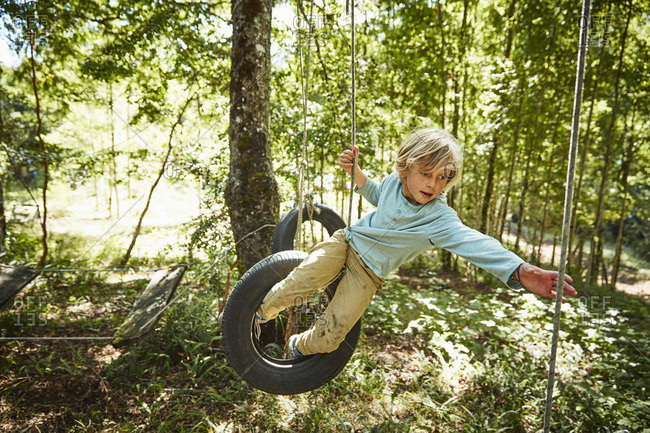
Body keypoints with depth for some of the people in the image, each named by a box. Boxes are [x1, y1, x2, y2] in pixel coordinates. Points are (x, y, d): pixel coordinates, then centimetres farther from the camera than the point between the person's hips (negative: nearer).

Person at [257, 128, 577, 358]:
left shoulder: (438, 218, -24)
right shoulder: (394, 181, -9)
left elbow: (473, 242, -40)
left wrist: (521, 271, -57)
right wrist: (355, 171, -1)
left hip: (368, 272, -2)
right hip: (347, 241, 3)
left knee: (328, 338, -10)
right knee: (298, 284, -20)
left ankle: (298, 346, 29)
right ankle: (263, 312, 16)